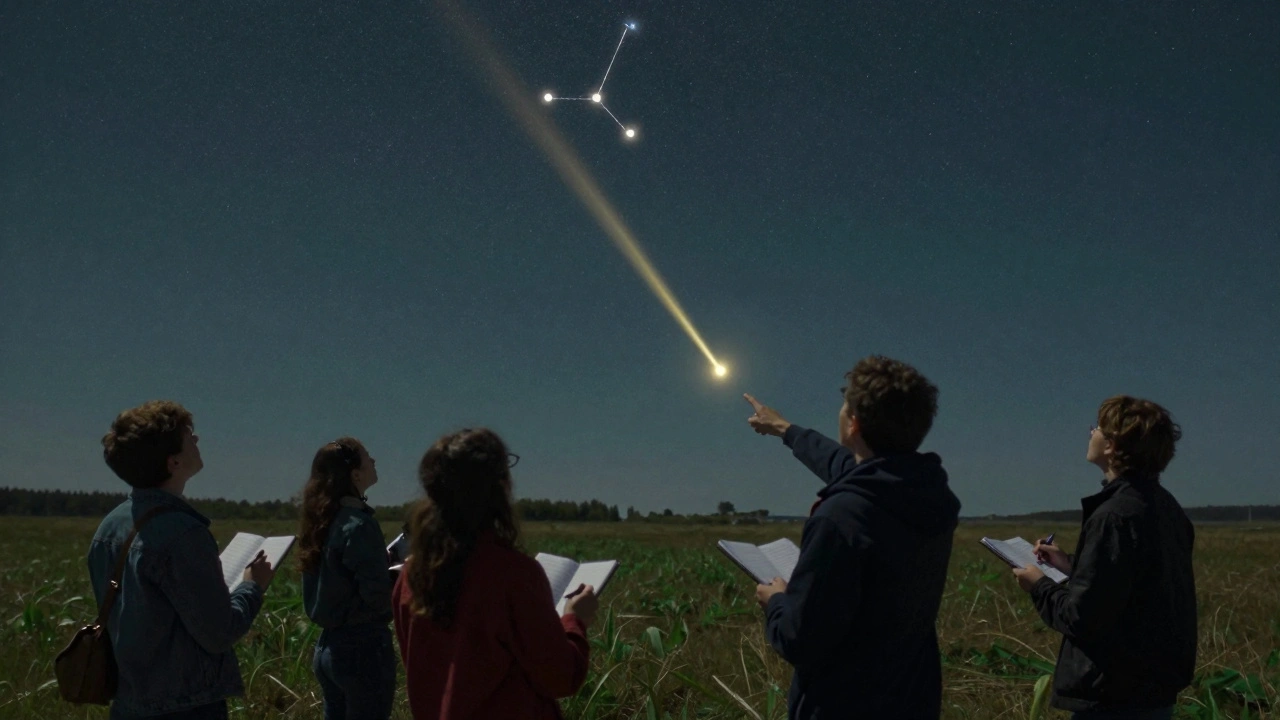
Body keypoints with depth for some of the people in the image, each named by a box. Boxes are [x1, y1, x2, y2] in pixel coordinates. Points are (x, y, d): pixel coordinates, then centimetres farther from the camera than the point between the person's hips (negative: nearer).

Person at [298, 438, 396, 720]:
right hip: (362, 647, -8)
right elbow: (378, 596, -22)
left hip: (329, 646, 8)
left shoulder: (323, 521, 7)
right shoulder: (358, 524, -18)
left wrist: (385, 560, 11)